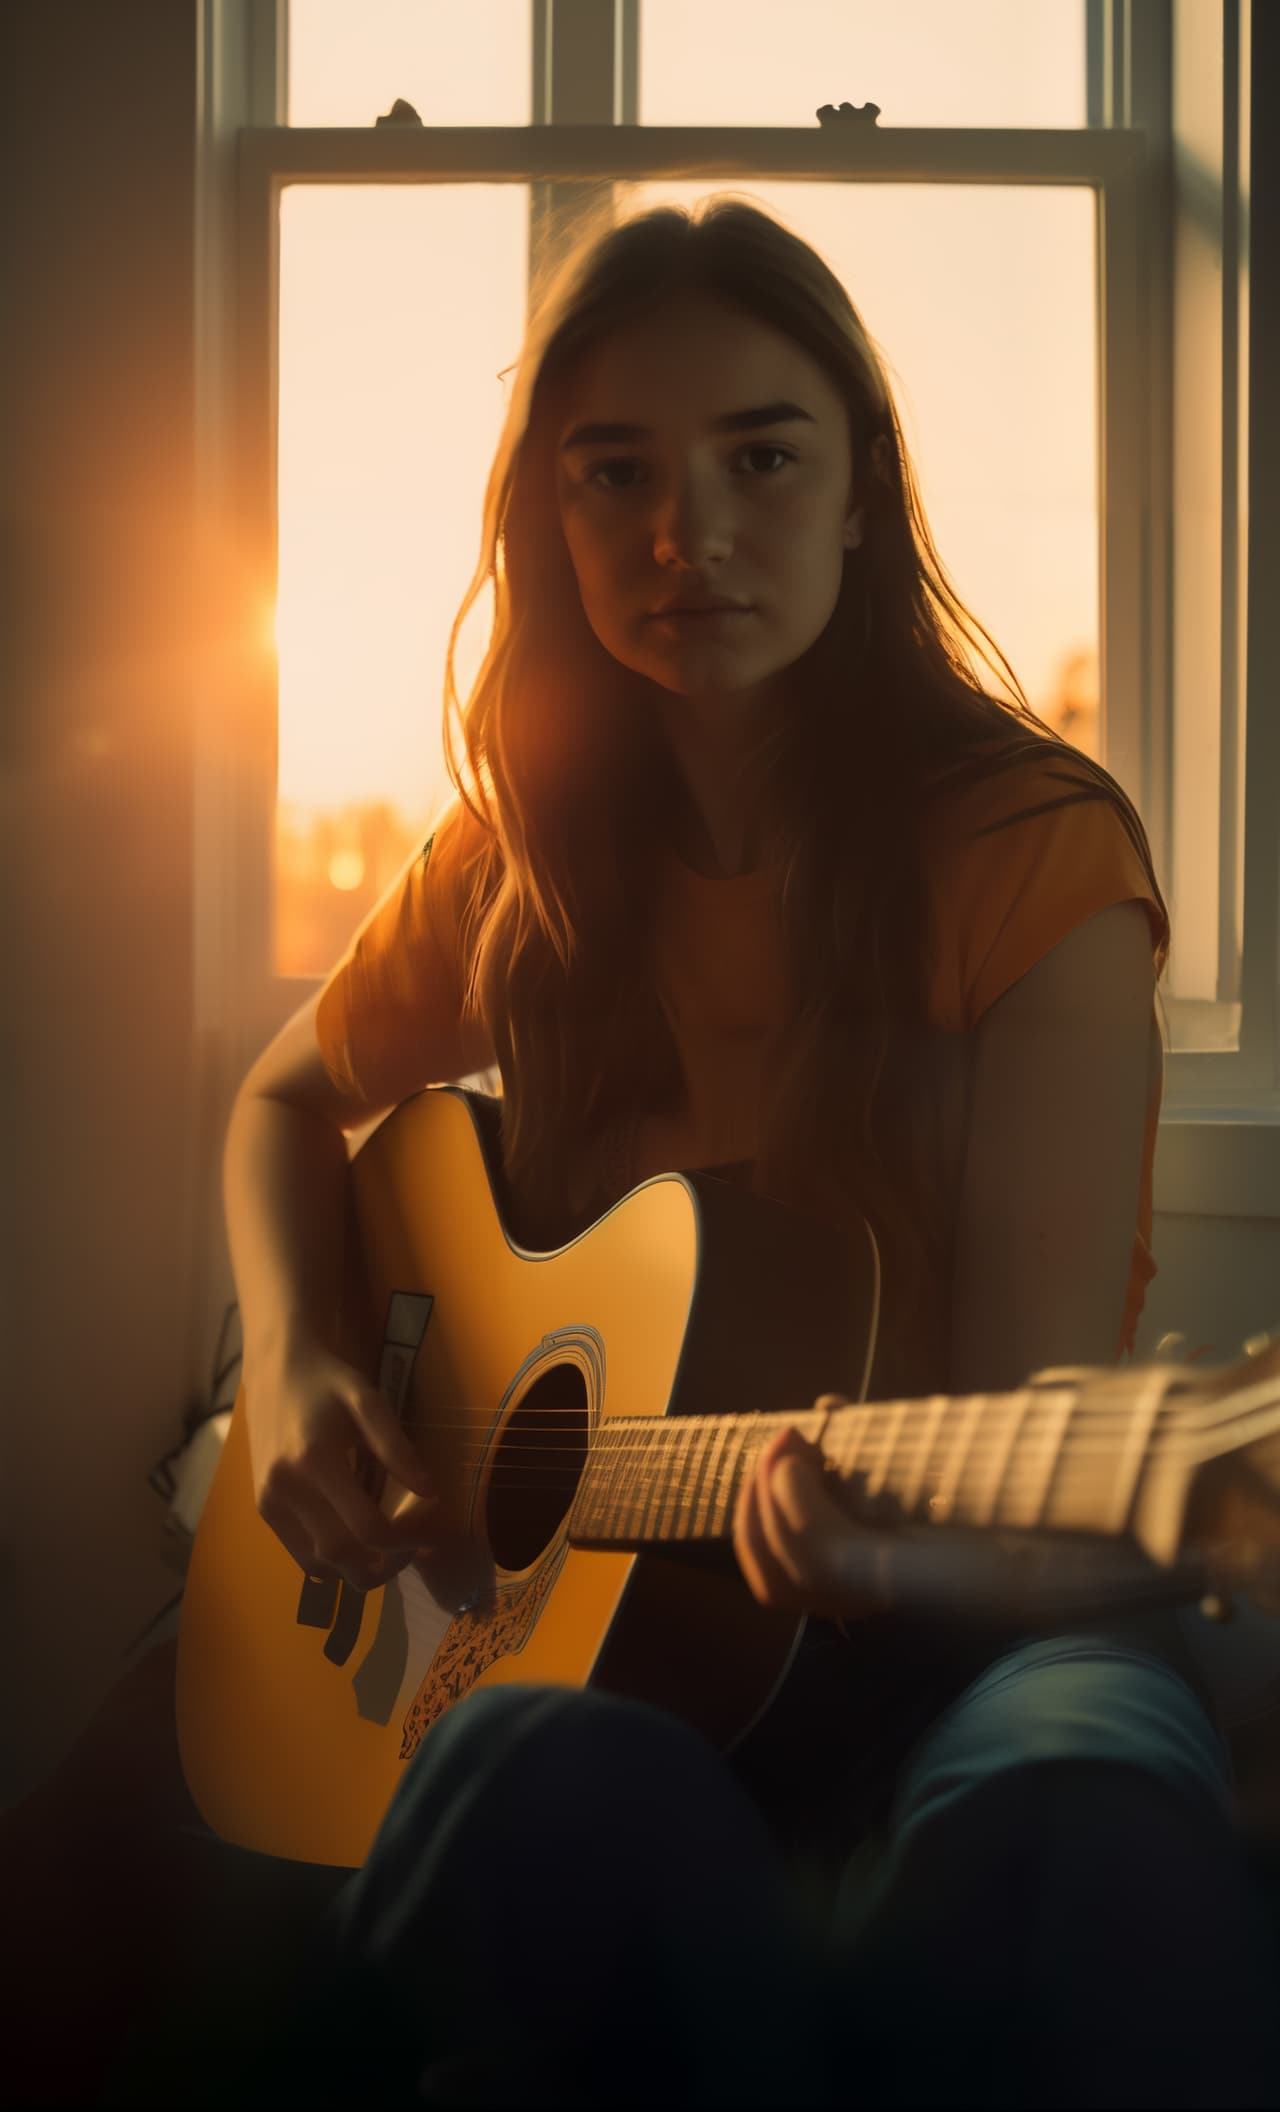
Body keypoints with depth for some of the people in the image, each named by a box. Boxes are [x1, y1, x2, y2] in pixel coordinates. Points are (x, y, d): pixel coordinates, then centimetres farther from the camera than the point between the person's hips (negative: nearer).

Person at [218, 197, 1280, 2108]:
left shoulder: (1033, 845, -7)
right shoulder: (527, 857, 7)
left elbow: (1030, 1407, -12)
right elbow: (292, 1099, 25)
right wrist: (291, 1362, 4)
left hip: (965, 1617, -1)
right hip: (567, 1629, 2)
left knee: (1083, 1850, -39)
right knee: (571, 1800, -38)